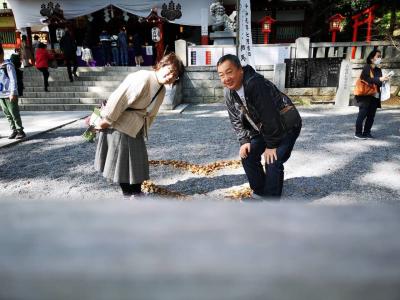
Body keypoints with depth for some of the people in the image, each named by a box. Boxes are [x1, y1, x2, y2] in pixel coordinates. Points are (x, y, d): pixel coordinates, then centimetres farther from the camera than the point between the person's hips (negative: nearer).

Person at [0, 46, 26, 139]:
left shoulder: (8, 65, -7)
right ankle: (14, 130, 14)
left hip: (9, 95, -7)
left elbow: (13, 79, -11)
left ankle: (20, 131, 4)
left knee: (14, 114, -3)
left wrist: (13, 93, -17)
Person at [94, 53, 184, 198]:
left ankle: (136, 193, 27)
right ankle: (128, 193, 18)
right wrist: (107, 119, -21)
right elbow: (119, 98, -25)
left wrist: (143, 129, 14)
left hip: (135, 128, 9)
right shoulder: (143, 78, -23)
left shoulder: (162, 91, 5)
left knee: (138, 160, 13)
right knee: (121, 160, 3)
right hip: (119, 125, -9)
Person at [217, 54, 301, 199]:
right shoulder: (228, 92, -9)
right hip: (262, 128, 8)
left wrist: (271, 145, -23)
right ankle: (259, 194, 21)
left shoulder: (256, 84, -34)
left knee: (272, 163, -16)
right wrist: (245, 141, -8)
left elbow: (270, 116, -32)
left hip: (286, 126, -7)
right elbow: (236, 120, 2)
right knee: (247, 156, 3)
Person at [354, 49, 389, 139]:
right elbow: (367, 80, -15)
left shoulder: (378, 70, 15)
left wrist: (384, 80, -3)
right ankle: (358, 133, 2)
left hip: (375, 97, 7)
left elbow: (379, 83, 16)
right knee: (362, 115, -5)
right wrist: (379, 79, -21)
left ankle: (366, 132, 14)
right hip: (366, 96, -7)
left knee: (371, 116, 6)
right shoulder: (366, 68, -4)